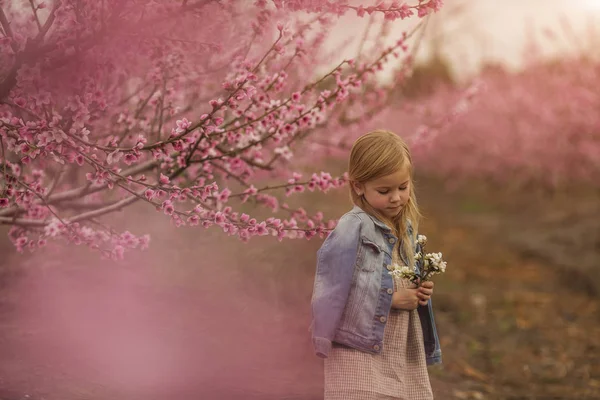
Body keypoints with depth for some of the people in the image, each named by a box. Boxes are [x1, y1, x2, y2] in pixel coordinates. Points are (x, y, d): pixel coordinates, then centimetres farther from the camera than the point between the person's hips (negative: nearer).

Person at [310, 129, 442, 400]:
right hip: (361, 358, -7)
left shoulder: (406, 229, 10)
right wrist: (393, 298, -17)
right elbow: (333, 292, -21)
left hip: (403, 356, 7)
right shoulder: (352, 229, -14)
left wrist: (418, 292, -1)